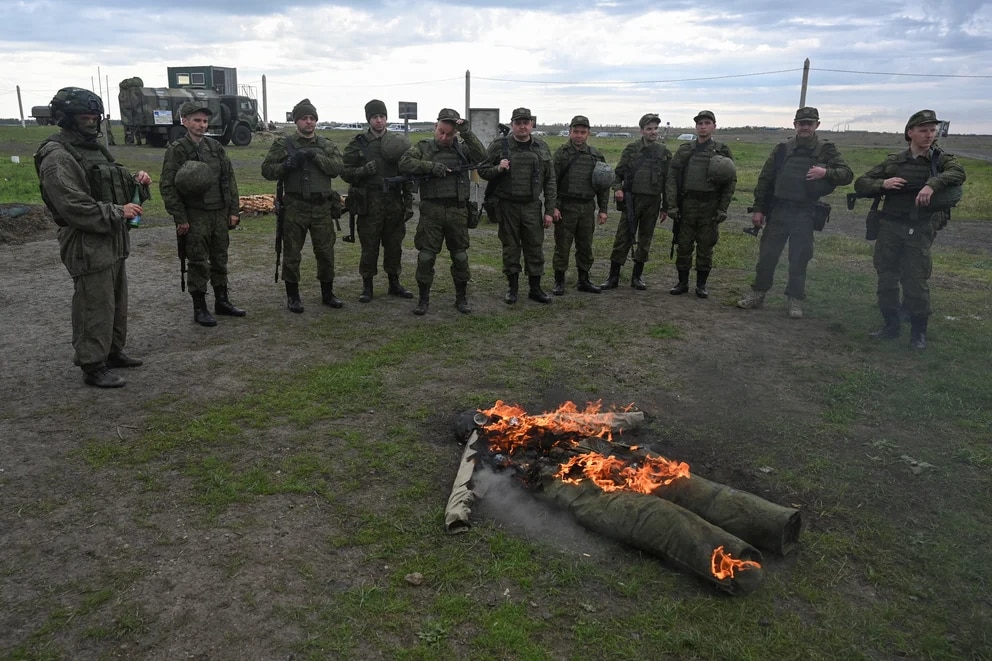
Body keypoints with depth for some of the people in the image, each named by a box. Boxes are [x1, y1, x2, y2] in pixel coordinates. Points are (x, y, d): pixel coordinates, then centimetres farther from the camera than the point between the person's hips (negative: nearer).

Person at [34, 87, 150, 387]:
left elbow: (115, 186, 25)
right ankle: (93, 366, 4)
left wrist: (136, 181, 5)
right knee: (95, 307, -5)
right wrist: (117, 212, -18)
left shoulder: (95, 148, 16)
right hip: (87, 246, -9)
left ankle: (113, 351, 32)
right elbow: (74, 207, -22)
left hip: (113, 241, 9)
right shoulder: (57, 157, -14)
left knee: (116, 302, 18)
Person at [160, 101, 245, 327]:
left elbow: (229, 179, 11)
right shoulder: (176, 150, -6)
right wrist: (180, 218, -11)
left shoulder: (216, 147, 9)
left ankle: (222, 301, 25)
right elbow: (167, 187, -8)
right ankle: (199, 308, 10)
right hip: (195, 216, -5)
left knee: (220, 259, 12)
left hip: (220, 214, 5)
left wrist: (233, 211, 6)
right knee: (199, 263, 0)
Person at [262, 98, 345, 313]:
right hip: (295, 207, -2)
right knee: (292, 253, 4)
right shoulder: (283, 144, 2)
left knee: (326, 252, 8)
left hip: (322, 207, 2)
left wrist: (315, 156, -17)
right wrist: (286, 166, -17)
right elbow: (267, 170, 1)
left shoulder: (327, 145, 9)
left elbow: (338, 167, -6)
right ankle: (293, 296, 17)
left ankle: (327, 293, 22)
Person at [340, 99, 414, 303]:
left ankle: (394, 284, 23)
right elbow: (345, 172, 0)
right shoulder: (358, 144, 1)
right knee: (369, 246, 2)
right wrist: (365, 170, -18)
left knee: (394, 245, 10)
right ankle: (367, 286, 14)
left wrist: (408, 203, 2)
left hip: (394, 202, 3)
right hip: (369, 203, -2)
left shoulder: (398, 142, 7)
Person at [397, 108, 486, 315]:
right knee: (426, 257, 1)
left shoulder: (462, 148, 10)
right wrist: (430, 166, -19)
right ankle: (423, 299, 14)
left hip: (457, 211, 1)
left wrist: (467, 134, -15)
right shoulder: (423, 148, 6)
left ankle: (461, 298, 22)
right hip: (431, 210, -1)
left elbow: (481, 157, -7)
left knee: (460, 257, 8)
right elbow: (404, 163, -8)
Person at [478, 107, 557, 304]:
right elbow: (482, 171, 3)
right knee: (510, 248, 7)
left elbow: (550, 181, 7)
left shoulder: (542, 148, 5)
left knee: (535, 247, 5)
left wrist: (550, 210, 2)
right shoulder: (499, 145, -1)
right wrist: (498, 169, -18)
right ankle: (512, 288, 19)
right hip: (507, 206, -1)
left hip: (532, 206, 2)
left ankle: (535, 288, 17)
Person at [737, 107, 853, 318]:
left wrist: (826, 172, -23)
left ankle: (795, 301, 15)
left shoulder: (826, 150, 2)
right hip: (778, 211, 2)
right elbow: (765, 179, 6)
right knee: (767, 255, 4)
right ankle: (758, 294, 17)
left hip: (805, 214, -1)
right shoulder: (783, 149, 5)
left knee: (799, 259, 5)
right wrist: (758, 208, 2)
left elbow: (847, 174, -3)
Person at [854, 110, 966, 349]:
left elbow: (957, 173, -19)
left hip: (920, 231, -2)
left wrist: (933, 184, -37)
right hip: (889, 228, 2)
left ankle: (918, 332, 11)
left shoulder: (941, 160, 3)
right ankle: (890, 326, 21)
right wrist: (883, 184, -11)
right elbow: (860, 184, 8)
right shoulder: (893, 162, 8)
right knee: (886, 280, 6)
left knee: (916, 282, -4)